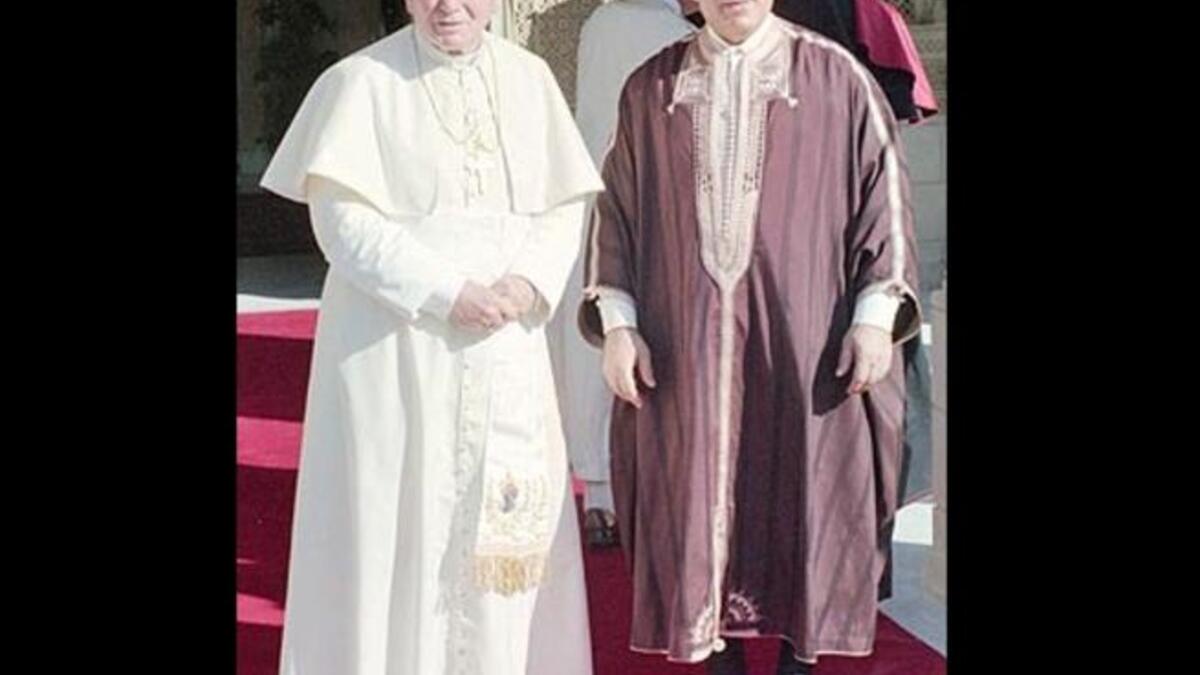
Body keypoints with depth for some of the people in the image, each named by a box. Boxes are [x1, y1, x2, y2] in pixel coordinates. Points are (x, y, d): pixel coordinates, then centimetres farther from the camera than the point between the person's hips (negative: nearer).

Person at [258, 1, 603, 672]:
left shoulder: (529, 78, 7)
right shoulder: (363, 82, -5)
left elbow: (565, 205, 8)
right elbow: (342, 219, -11)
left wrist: (532, 282, -10)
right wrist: (446, 292, -18)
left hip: (507, 347, 4)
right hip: (396, 349, -4)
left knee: (509, 526, 6)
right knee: (397, 518, 0)